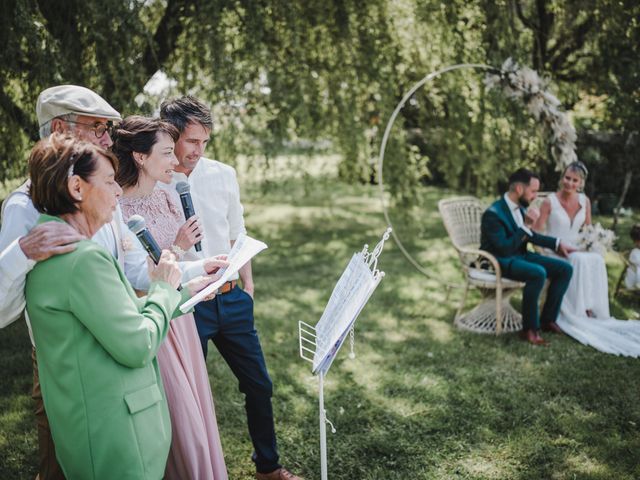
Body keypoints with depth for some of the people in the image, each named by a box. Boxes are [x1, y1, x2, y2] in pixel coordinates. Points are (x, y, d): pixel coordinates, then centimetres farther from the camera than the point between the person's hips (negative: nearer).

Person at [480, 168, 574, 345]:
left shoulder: (519, 207, 5)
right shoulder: (493, 214, -20)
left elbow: (530, 236, 22)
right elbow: (504, 249, -26)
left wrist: (557, 243, 15)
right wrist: (526, 225, -25)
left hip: (521, 255, 9)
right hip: (500, 262, -9)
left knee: (565, 269, -3)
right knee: (538, 273, -34)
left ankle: (547, 319, 6)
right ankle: (530, 328, -18)